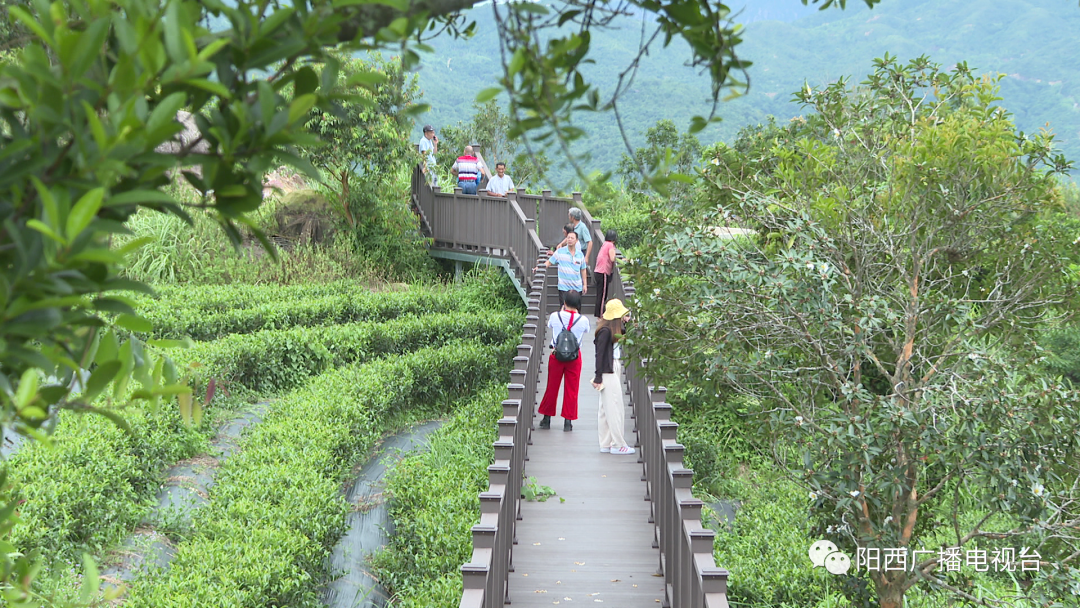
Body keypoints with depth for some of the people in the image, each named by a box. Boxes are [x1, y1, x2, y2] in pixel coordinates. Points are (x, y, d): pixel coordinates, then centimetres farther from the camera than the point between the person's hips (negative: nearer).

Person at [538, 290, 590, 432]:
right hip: (574, 356, 0)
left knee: (552, 387, 12)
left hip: (556, 355, 1)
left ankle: (547, 418, 22)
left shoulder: (555, 316, -8)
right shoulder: (583, 320, -9)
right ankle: (568, 421, 10)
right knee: (571, 389, 8)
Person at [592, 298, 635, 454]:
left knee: (606, 408, 11)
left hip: (614, 370, 10)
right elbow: (600, 354, -16)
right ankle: (618, 445, 0)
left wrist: (627, 323, 10)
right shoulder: (605, 331, -15)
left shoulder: (613, 330, 12)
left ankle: (606, 444, 16)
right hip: (608, 372, -10)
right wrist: (598, 377, -16)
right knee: (614, 407, -5)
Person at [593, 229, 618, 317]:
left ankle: (599, 316, 18)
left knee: (600, 295, 13)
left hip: (599, 272, 9)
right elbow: (612, 259, -18)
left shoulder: (604, 244, 15)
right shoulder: (610, 245, -10)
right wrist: (614, 252, -1)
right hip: (603, 273, -9)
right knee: (602, 296, -5)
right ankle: (600, 317, -4)